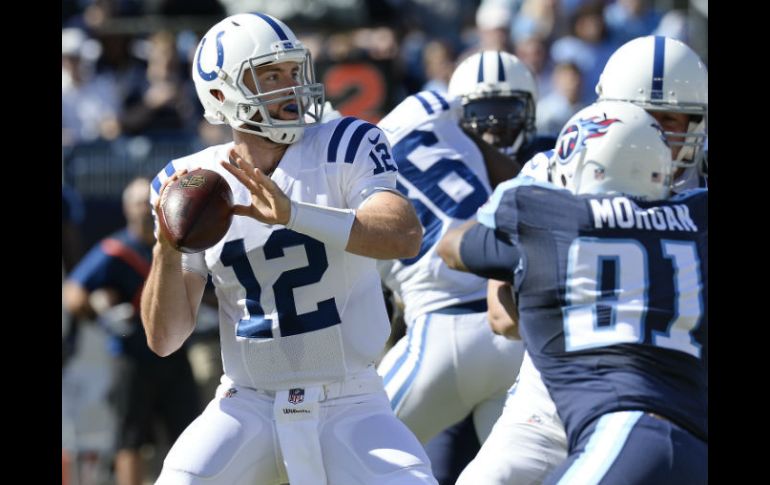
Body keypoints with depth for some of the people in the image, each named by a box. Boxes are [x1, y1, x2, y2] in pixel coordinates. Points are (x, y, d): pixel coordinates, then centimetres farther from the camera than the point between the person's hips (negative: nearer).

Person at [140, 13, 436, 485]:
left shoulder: (343, 149, -5)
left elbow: (405, 235, -25)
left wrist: (291, 212, -36)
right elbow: (165, 338, -1)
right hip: (248, 406, 1)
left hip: (349, 406, -1)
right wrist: (168, 247, -19)